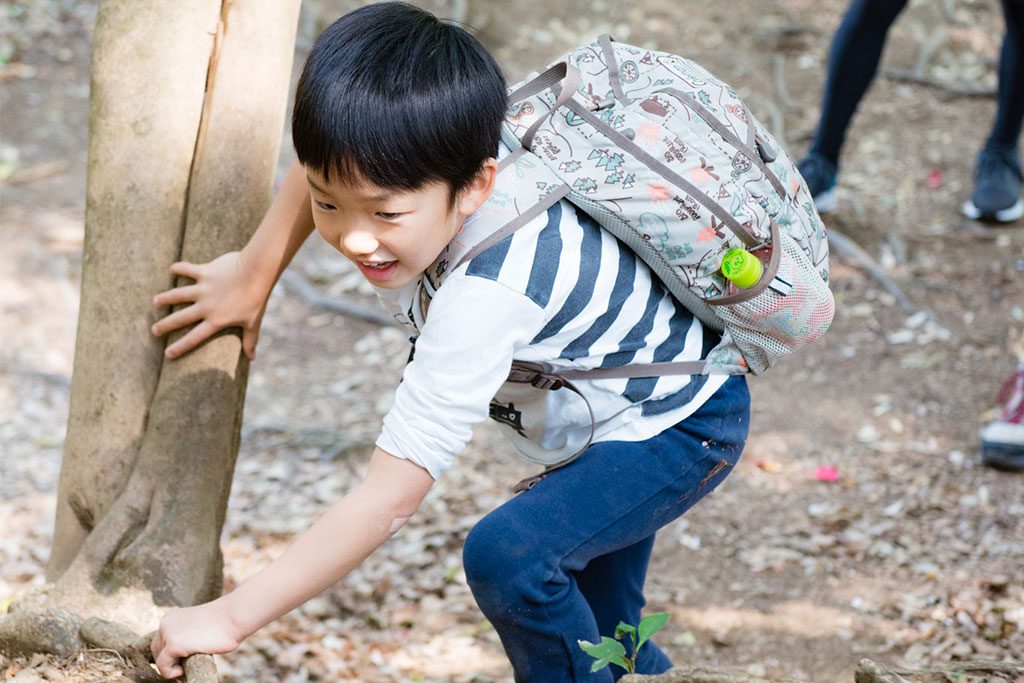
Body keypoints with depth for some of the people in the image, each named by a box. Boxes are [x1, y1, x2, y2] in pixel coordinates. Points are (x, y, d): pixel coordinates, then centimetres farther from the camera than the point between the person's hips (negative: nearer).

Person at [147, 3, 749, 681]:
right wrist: (253, 274, -1)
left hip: (683, 424, -9)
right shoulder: (425, 171, -23)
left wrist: (229, 617, -37)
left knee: (509, 553, -28)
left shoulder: (485, 295, -44)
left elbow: (389, 501, -41)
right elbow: (326, 164, 4)